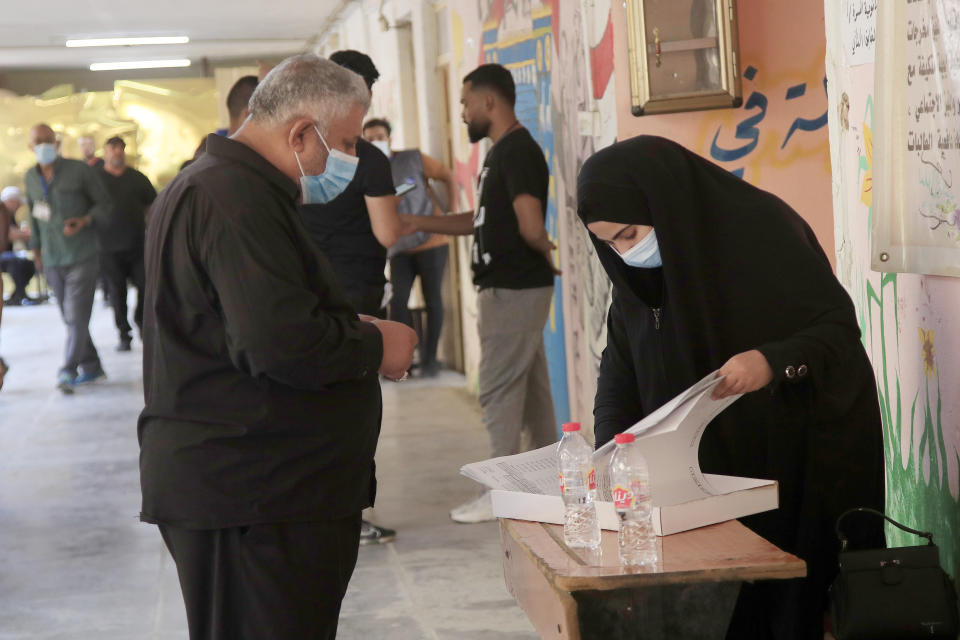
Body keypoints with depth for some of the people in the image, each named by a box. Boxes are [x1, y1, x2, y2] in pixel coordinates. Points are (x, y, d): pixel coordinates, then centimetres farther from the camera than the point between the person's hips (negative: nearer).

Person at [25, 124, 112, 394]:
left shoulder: (79, 170, -6)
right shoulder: (31, 177, 10)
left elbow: (103, 202, -2)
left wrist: (84, 221, -19)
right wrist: (36, 247, 23)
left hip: (81, 257, -5)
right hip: (52, 260, 5)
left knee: (77, 317, -10)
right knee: (70, 318, 8)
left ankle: (68, 370, -7)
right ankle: (91, 366, 19)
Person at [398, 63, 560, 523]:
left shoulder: (517, 151, -17)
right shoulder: (504, 151, 15)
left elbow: (531, 225, -28)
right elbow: (481, 221, 22)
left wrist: (546, 252, -8)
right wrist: (421, 223, 16)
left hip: (514, 290, -10)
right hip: (513, 288, 10)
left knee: (499, 387, -4)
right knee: (530, 386, 14)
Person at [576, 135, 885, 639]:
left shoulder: (761, 231, -18)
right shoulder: (638, 270, 1)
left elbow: (839, 328, -17)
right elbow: (620, 361, 6)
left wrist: (773, 361, -36)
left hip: (801, 456, -5)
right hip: (712, 460, 5)